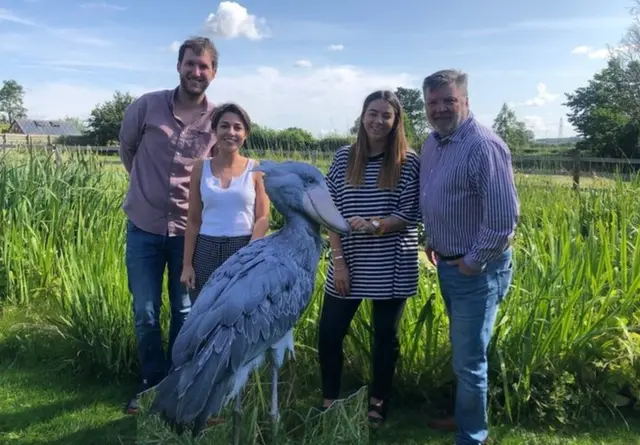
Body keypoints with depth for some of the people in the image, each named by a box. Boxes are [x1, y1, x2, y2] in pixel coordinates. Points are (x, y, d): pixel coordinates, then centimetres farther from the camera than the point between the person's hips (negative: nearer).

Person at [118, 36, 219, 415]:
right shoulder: (147, 106, -6)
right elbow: (127, 148, 12)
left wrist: (197, 199, 5)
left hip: (190, 231, 0)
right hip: (144, 226, 0)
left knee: (185, 312, 11)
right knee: (145, 313, 8)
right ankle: (154, 382, 29)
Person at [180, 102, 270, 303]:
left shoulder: (255, 169, 0)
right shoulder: (201, 168, 3)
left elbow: (262, 219, -2)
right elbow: (193, 220, 5)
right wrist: (187, 264, 2)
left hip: (244, 249, -1)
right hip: (206, 251, 1)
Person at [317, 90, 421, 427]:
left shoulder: (409, 162, -4)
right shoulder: (343, 158, 2)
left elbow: (410, 216, -7)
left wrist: (374, 225, -24)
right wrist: (338, 260, -7)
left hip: (391, 268, -1)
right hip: (348, 264, 2)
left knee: (385, 336, 13)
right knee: (329, 333, 6)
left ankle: (378, 403, 33)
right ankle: (329, 402, 27)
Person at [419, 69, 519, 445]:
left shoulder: (484, 145, -22)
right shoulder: (432, 142, 6)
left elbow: (504, 217, -25)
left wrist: (474, 263, -18)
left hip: (476, 270, -8)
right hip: (448, 265, 8)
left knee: (469, 360, 3)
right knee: (463, 352, 23)